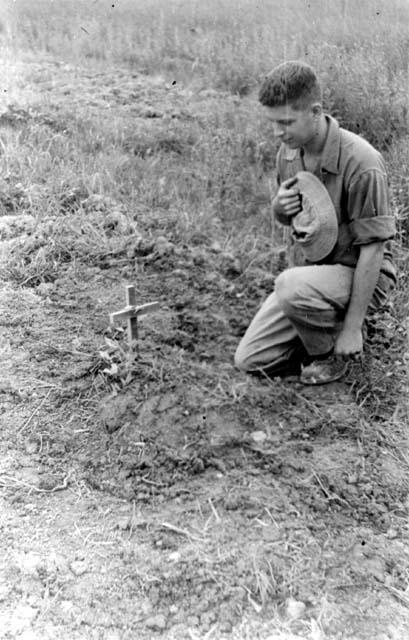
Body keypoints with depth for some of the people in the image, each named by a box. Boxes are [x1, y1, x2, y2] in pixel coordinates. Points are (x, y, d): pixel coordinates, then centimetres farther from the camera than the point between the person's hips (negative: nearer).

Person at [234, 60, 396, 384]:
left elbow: (372, 250, -21)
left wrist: (352, 327, -20)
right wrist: (280, 206, -12)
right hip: (306, 274, 7)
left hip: (358, 276, -6)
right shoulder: (288, 151, -1)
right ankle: (327, 331, 17)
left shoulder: (362, 164, -24)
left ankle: (332, 354, -8)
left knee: (292, 286, -38)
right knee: (250, 360, -2)